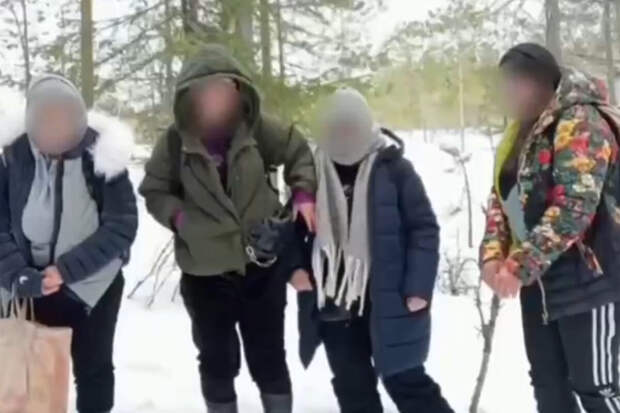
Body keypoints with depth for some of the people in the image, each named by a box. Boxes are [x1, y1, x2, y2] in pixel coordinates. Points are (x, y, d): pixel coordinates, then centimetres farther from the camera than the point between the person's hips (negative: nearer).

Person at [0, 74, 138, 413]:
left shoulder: (102, 154, -17)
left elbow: (122, 225, -14)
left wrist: (67, 268, -22)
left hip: (93, 282, -1)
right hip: (35, 283, 2)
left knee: (93, 368, 9)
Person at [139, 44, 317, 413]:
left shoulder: (258, 128, -7)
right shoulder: (176, 141, -7)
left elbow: (299, 152, 8)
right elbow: (154, 191, 3)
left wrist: (304, 193, -7)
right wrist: (178, 217, -14)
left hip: (263, 265, 0)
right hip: (205, 271, 0)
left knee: (268, 356, 13)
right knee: (218, 359, 13)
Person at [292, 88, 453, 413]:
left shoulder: (394, 167, -8)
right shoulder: (314, 171, 2)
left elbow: (424, 228, -8)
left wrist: (418, 287, -14)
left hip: (388, 301, -4)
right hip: (333, 302, 4)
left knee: (406, 382, 3)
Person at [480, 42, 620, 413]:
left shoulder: (579, 123, -15)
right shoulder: (522, 132, 13)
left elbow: (574, 206, -25)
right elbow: (501, 198, 12)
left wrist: (519, 267, -26)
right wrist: (493, 255, -5)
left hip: (588, 278, -9)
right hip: (539, 280, 9)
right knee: (548, 383, 14)